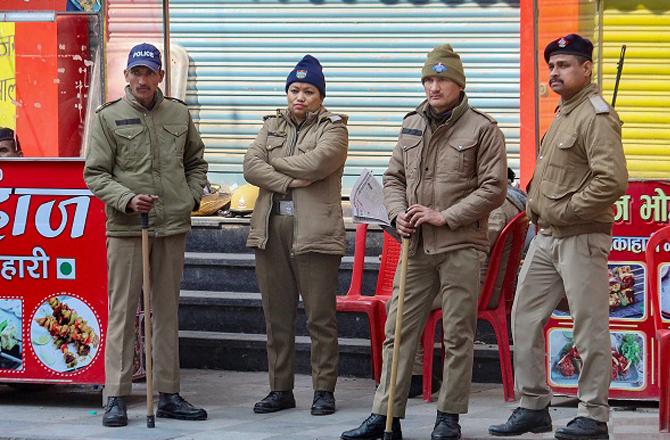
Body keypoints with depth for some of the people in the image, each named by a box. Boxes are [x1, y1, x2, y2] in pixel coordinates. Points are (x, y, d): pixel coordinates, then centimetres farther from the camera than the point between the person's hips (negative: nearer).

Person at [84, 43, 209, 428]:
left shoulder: (179, 114, 9)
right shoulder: (108, 117, -1)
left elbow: (196, 162, 22)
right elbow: (95, 174, -3)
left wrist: (192, 197, 7)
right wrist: (127, 200, -16)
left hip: (173, 226, 4)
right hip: (126, 228, -4)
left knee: (167, 312, 10)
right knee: (123, 312, -3)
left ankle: (169, 394, 16)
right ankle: (116, 398, -1)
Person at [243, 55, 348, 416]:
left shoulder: (333, 129, 2)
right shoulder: (272, 125, 16)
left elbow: (315, 163, -16)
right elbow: (251, 167, 3)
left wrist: (273, 161, -2)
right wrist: (288, 182, -11)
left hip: (314, 231, -5)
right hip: (271, 227, 5)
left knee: (320, 316, -3)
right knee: (277, 315, 8)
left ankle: (324, 390, 3)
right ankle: (280, 389, 15)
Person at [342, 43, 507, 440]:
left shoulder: (483, 129, -4)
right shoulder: (412, 125, 13)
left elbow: (493, 189, -9)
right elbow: (394, 177, 19)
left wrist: (445, 216, -14)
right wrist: (398, 213, 0)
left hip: (460, 246, -5)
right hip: (416, 245, 5)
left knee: (458, 335, 1)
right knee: (399, 330, 4)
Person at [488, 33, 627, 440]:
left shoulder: (596, 117, -15)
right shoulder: (563, 114, 16)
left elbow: (613, 181, -25)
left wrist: (563, 212, -19)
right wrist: (537, 204, 12)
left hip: (581, 238, -10)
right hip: (546, 237, 10)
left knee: (590, 327, -3)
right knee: (525, 316, 11)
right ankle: (534, 407, 19)